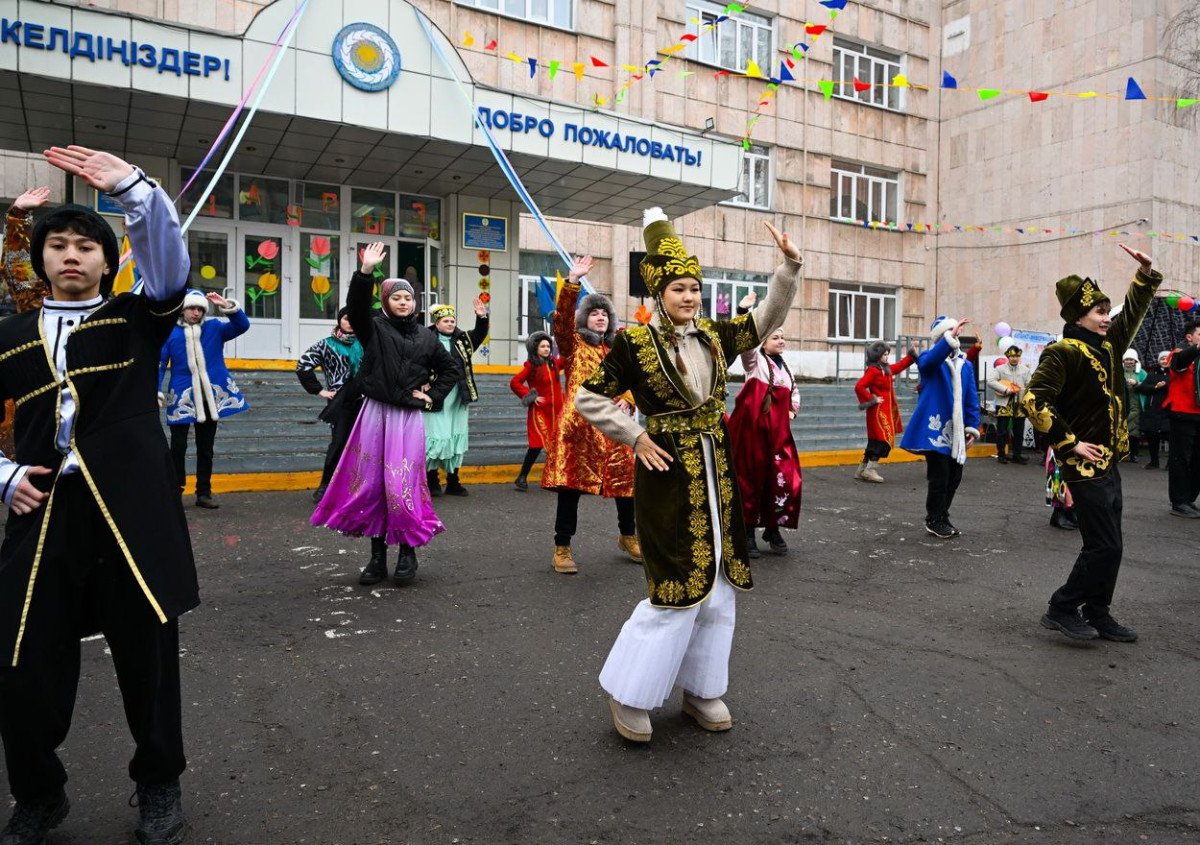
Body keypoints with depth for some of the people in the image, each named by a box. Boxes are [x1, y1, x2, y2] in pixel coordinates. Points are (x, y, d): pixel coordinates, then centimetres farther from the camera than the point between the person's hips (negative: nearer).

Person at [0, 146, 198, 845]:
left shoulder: (136, 318, 9)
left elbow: (171, 265, -10)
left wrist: (131, 185, -22)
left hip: (133, 515, -2)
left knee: (148, 658, 6)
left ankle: (160, 787, 29)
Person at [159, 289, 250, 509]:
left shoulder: (214, 328, 5)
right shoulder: (170, 333, -1)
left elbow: (242, 326, -5)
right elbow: (160, 365, -1)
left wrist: (227, 307, -19)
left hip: (210, 397, 2)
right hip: (182, 398, -2)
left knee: (206, 448, 10)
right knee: (178, 446, -1)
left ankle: (204, 493, 18)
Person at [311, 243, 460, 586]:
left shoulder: (426, 337, 10)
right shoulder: (374, 328, 4)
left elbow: (451, 369, 20)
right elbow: (356, 307, -17)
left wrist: (433, 396, 7)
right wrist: (366, 271, -29)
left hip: (408, 418, 0)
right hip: (375, 414, 0)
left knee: (403, 486, -4)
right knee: (370, 484, 2)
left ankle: (407, 553, 9)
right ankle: (377, 555, 12)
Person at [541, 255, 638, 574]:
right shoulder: (573, 344, 7)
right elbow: (561, 319, -10)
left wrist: (627, 401, -3)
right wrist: (573, 282, -21)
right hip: (577, 425, -4)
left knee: (626, 480, 8)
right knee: (570, 484, -6)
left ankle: (628, 536, 30)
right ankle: (562, 548, 5)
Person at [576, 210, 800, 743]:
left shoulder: (715, 336, 8)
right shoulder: (634, 344, -8)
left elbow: (769, 317, 11)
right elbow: (589, 398, -3)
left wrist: (790, 266, -2)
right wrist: (635, 438, -9)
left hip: (717, 473, 6)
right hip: (669, 474, -6)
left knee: (719, 585, 10)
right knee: (678, 588, -6)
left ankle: (701, 690, 26)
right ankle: (628, 694, 13)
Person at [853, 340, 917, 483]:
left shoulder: (887, 369, 12)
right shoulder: (872, 371, -15)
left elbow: (900, 366, 29)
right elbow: (859, 387, -23)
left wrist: (912, 355, 20)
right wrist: (872, 399, -17)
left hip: (887, 410, 9)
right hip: (878, 411, -9)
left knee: (875, 441, 10)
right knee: (883, 439, -11)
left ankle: (862, 471, 15)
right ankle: (870, 470, -9)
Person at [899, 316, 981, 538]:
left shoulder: (966, 365, 12)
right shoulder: (928, 360, -1)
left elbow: (971, 400, 12)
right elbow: (931, 359, -28)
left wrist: (972, 428, 6)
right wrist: (950, 338, -41)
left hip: (955, 431, 6)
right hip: (935, 428, -5)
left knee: (954, 476, 10)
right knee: (939, 476, -6)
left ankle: (942, 518, 26)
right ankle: (934, 520, 10)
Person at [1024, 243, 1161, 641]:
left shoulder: (1106, 345, 11)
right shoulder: (1062, 352, -15)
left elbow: (1132, 313, 26)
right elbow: (1035, 400, -23)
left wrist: (1146, 273, 14)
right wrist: (1070, 443, -20)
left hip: (1109, 463, 9)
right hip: (1085, 466, -9)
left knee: (1109, 546, 13)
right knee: (1103, 547, -7)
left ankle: (1098, 615, 24)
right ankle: (1062, 609, 6)